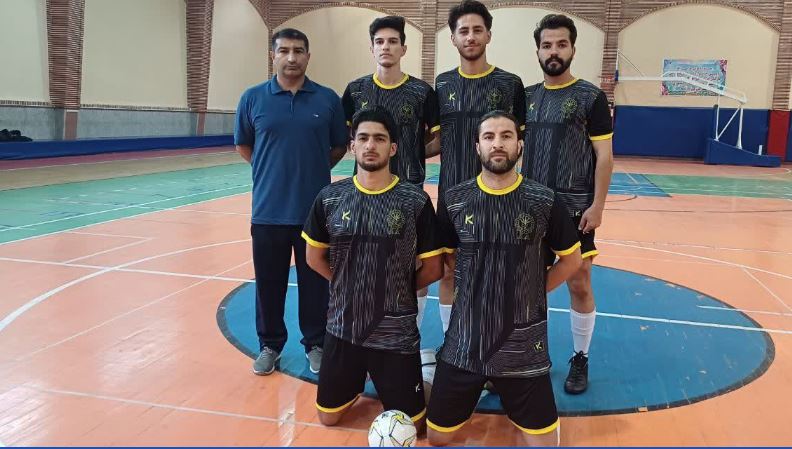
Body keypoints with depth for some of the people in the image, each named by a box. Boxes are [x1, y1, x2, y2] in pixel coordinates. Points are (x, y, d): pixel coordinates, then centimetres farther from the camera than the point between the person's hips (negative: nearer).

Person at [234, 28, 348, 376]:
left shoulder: (328, 99, 0)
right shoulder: (253, 98, 1)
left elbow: (340, 147, 10)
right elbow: (242, 145, 13)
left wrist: (315, 168, 5)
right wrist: (271, 168, 7)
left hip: (316, 209, 0)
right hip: (268, 208, 1)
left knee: (315, 281, 10)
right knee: (269, 281, 10)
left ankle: (315, 344, 27)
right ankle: (270, 344, 28)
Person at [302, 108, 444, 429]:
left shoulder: (416, 202, -11)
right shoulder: (330, 198, -4)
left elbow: (433, 268, -3)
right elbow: (314, 258, 8)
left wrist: (397, 291, 2)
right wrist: (349, 286, 4)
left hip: (396, 334, -2)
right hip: (342, 328, 3)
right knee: (327, 417, 16)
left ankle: (384, 379, 37)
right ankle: (359, 381, 44)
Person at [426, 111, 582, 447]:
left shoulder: (545, 202, -7)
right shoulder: (453, 201, -4)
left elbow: (571, 259, 6)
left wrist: (535, 291, 2)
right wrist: (478, 289, 4)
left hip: (523, 346, -1)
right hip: (465, 342, 1)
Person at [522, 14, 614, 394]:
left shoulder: (590, 97, -4)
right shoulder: (527, 97, 8)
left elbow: (604, 155, -6)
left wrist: (597, 205, -12)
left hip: (575, 208, -4)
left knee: (579, 284, 3)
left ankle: (580, 360, 19)